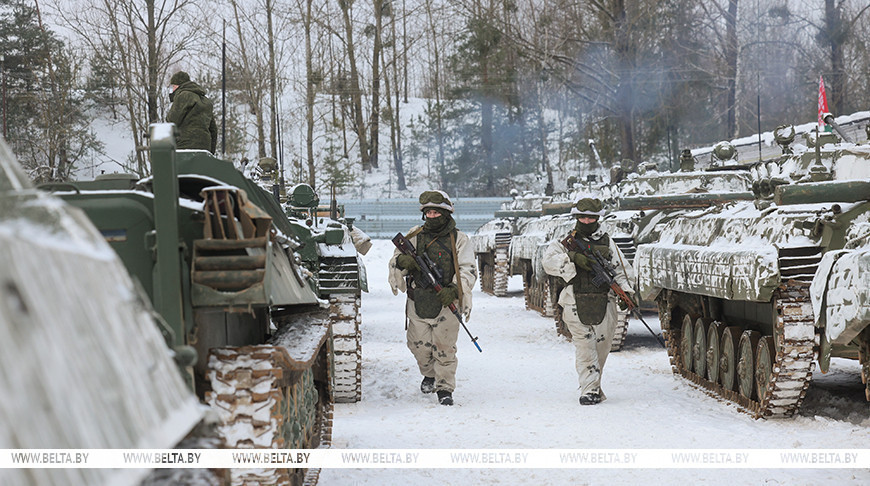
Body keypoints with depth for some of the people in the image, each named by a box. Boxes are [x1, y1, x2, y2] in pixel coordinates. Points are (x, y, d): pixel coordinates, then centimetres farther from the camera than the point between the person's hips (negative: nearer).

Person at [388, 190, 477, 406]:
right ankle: (429, 374, 34)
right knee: (419, 346, 6)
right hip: (418, 302, 3)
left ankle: (444, 388, 9)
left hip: (446, 303, -3)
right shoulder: (415, 236, 8)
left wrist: (453, 290, -20)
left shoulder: (458, 239, 0)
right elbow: (395, 262, 12)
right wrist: (402, 261, -13)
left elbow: (469, 270, -4)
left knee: (445, 348, -4)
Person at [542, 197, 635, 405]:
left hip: (604, 303, 2)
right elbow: (548, 261, -10)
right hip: (577, 305, -2)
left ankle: (594, 384, 23)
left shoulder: (607, 243, 14)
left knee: (601, 347, 6)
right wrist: (572, 257, -22)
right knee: (585, 347, -8)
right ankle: (590, 390, -7)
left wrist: (625, 292, -3)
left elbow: (623, 270, 14)